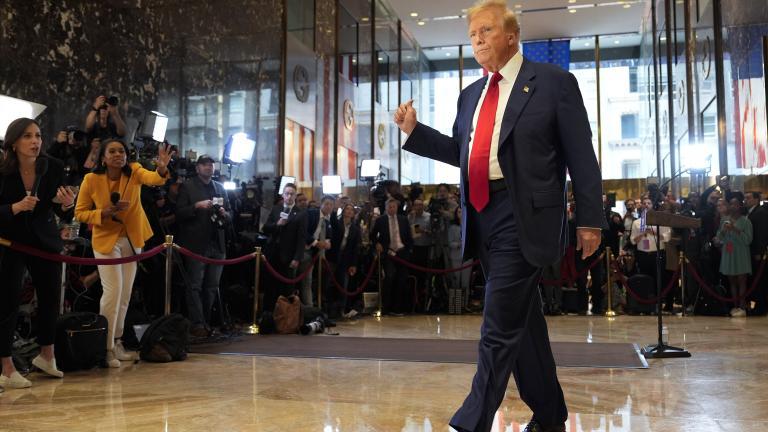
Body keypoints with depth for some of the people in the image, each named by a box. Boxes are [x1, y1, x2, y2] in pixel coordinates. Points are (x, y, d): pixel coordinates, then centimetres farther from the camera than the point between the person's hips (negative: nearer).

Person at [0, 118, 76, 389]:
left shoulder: (54, 168, -11)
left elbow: (63, 215, -4)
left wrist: (67, 205, -26)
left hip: (45, 241, 3)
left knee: (51, 297, 9)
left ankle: (46, 355, 29)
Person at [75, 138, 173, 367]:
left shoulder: (134, 171, -9)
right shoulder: (91, 179, -13)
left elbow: (152, 179, -31)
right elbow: (80, 213, -5)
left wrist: (162, 169, -54)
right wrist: (104, 213, -23)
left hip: (132, 240, 4)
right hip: (106, 240, -3)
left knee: (125, 294, 11)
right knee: (113, 291, -13)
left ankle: (116, 343, 26)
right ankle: (106, 348, 0)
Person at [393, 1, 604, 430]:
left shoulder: (554, 82, -1)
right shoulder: (471, 94, 17)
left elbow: (581, 156, -3)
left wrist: (590, 219, -6)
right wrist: (414, 130, 11)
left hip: (522, 218, -7)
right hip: (482, 216, 7)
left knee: (500, 327, -8)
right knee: (524, 319, 15)